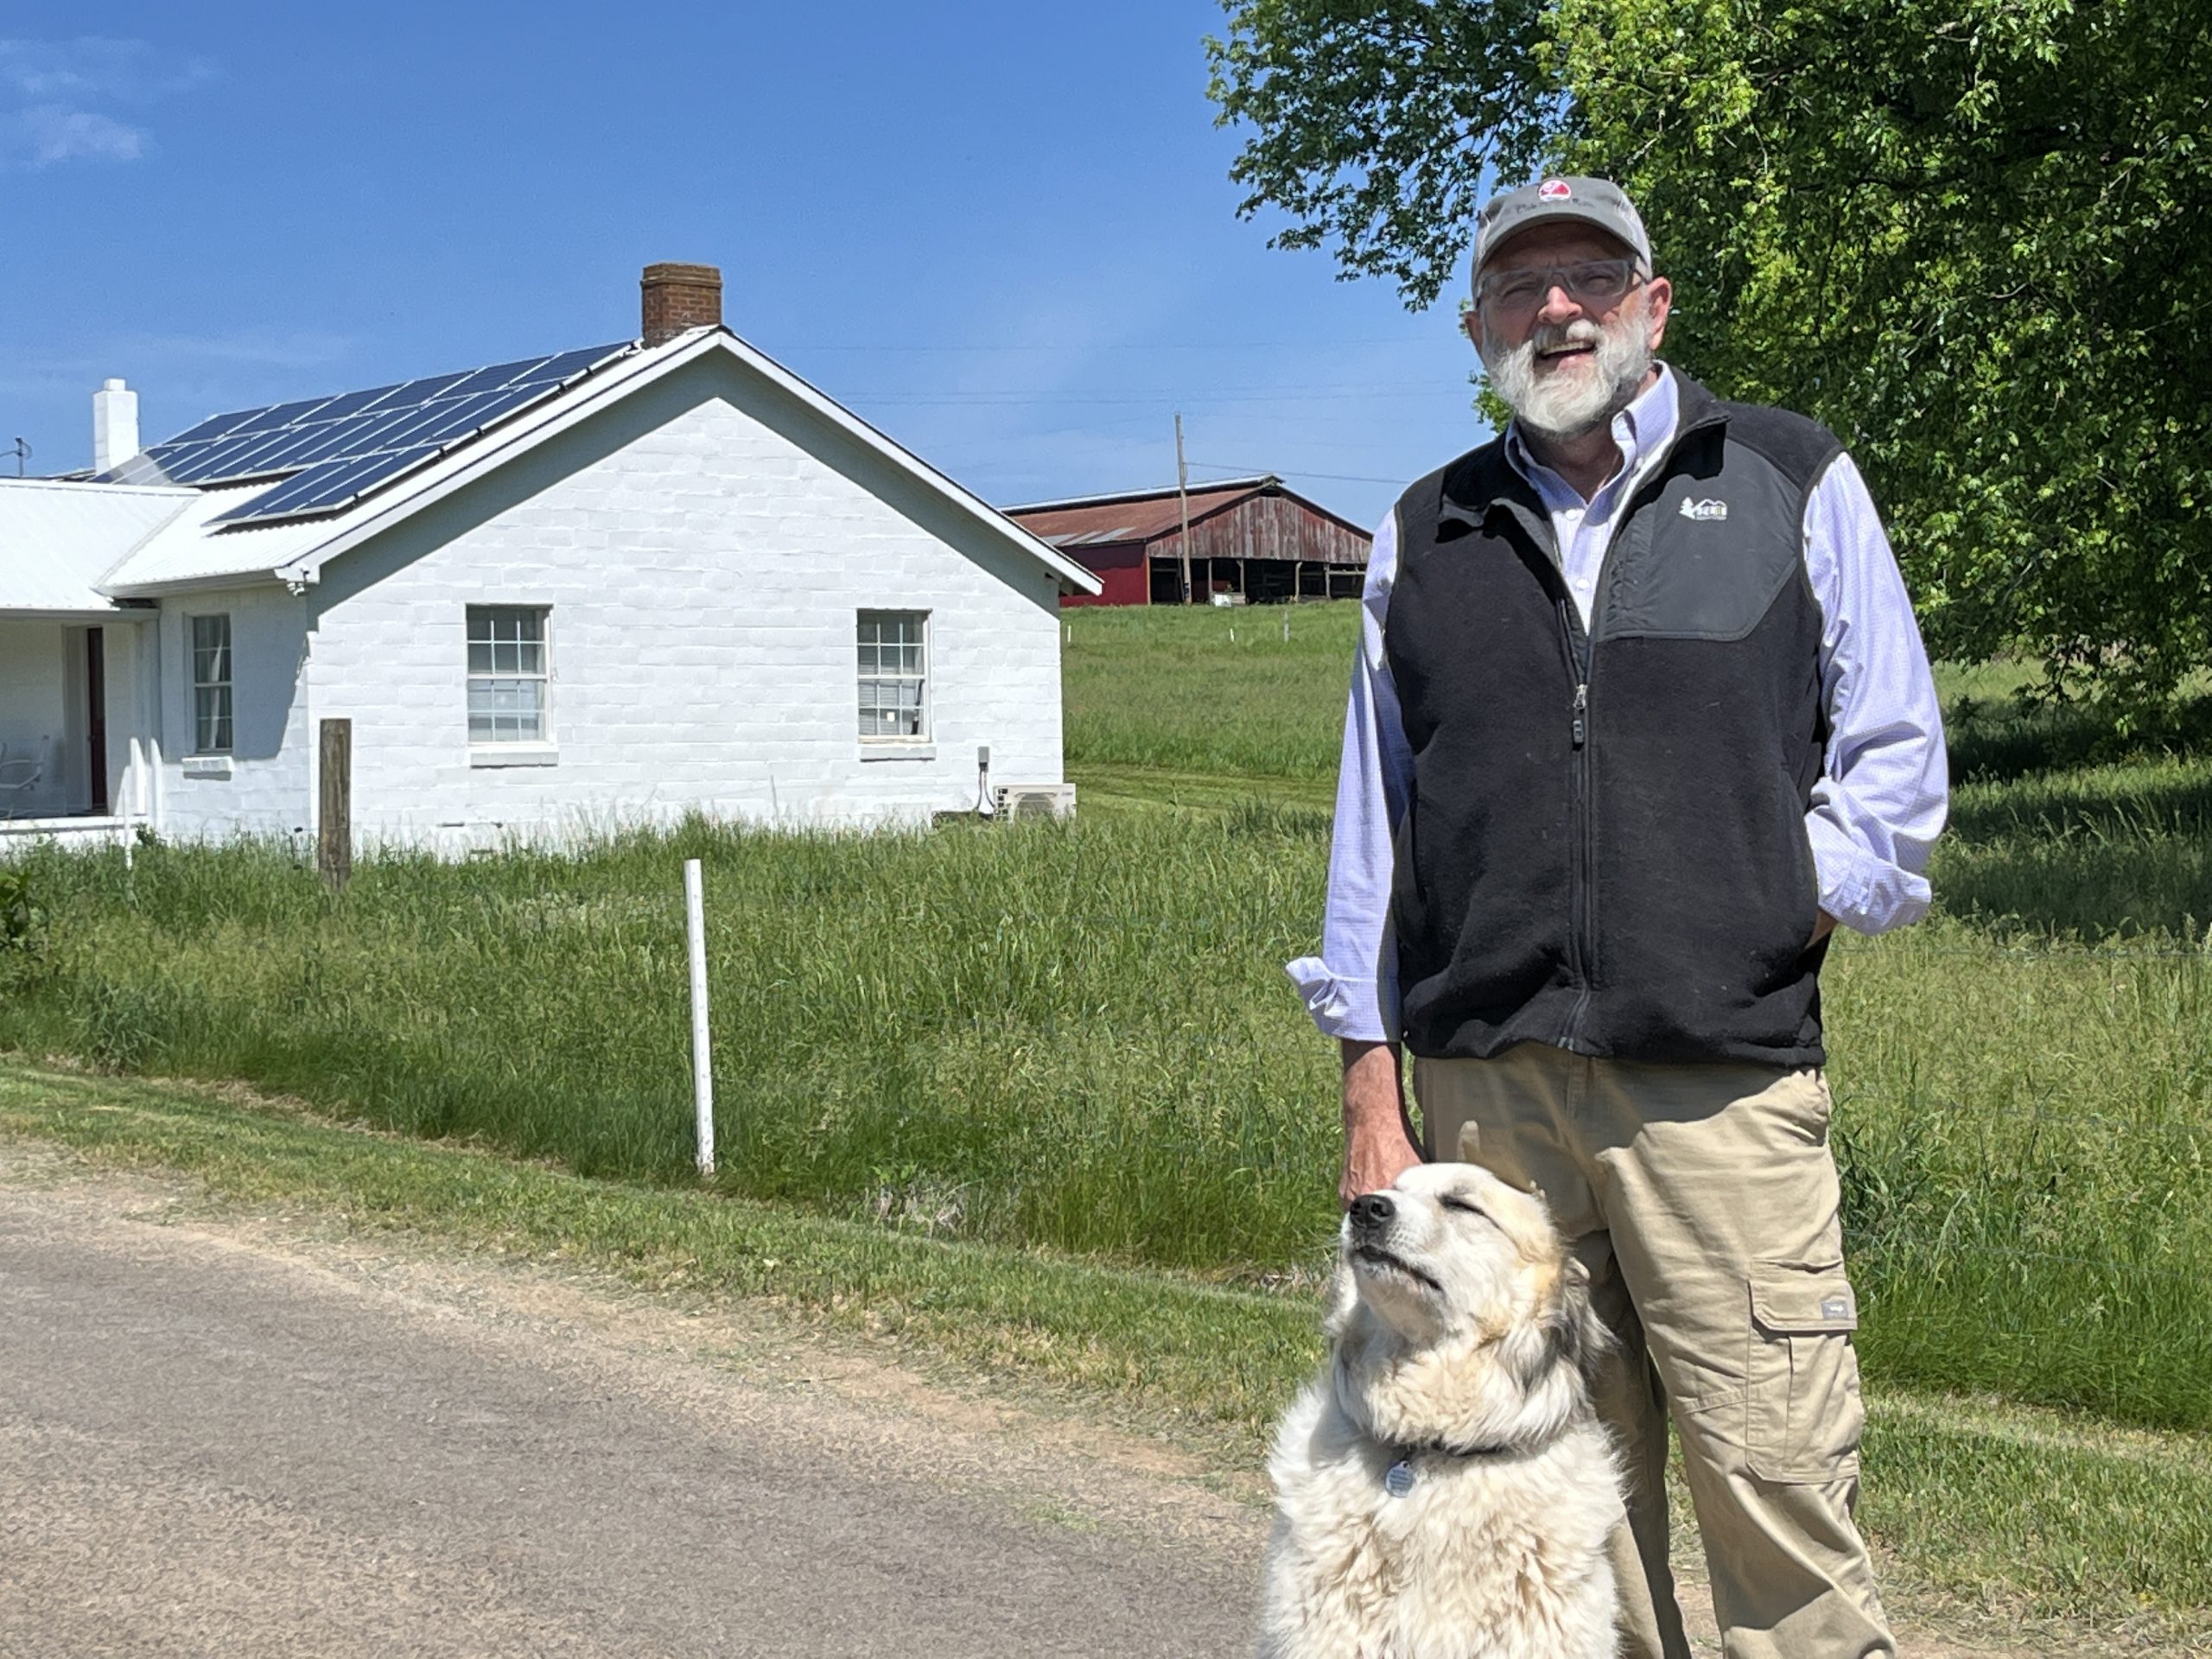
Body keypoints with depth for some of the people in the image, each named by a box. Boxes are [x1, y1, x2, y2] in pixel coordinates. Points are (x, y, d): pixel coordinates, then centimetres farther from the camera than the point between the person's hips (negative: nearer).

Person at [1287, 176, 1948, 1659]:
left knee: (1778, 1480, -7)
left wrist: (1796, 909, -2)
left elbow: (1894, 749, 11)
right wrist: (1371, 1092, 10)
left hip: (1721, 1077, -2)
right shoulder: (1426, 537, 15)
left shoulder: (1794, 483, 9)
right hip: (1485, 1088, 3)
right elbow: (1375, 823, 16)